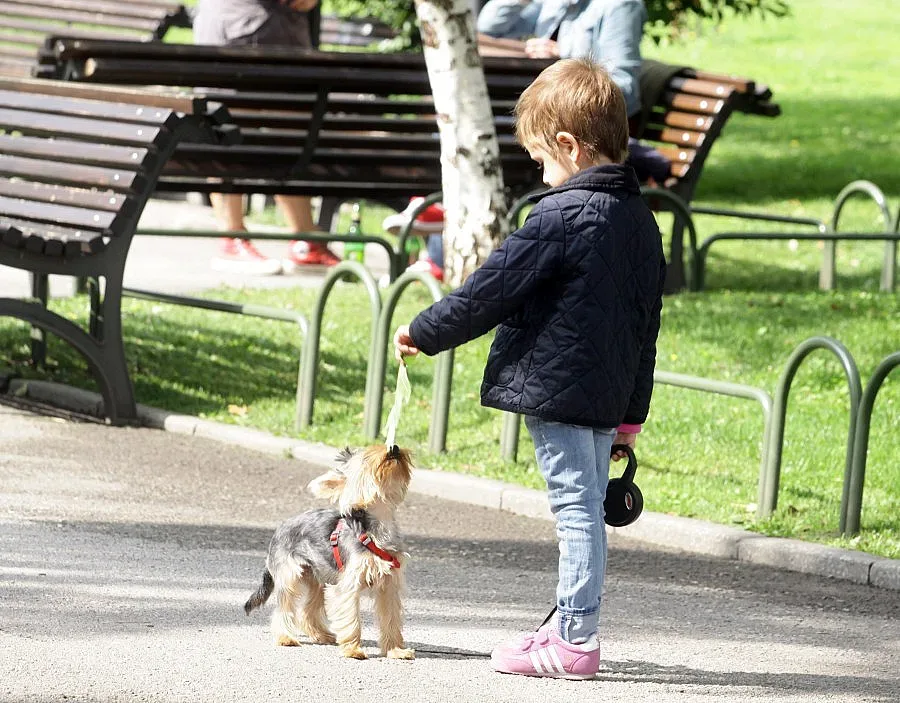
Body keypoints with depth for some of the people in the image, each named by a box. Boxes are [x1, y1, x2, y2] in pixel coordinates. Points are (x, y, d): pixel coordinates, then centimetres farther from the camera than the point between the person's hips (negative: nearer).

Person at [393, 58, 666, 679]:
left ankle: (574, 642, -1)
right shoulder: (641, 219, 9)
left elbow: (493, 289, -14)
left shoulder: (562, 216, -16)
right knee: (589, 508, 14)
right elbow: (646, 319, 16)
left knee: (576, 510, -5)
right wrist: (630, 412, 22)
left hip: (556, 388, -8)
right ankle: (573, 628, 23)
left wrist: (425, 333, -2)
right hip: (608, 395, 8)